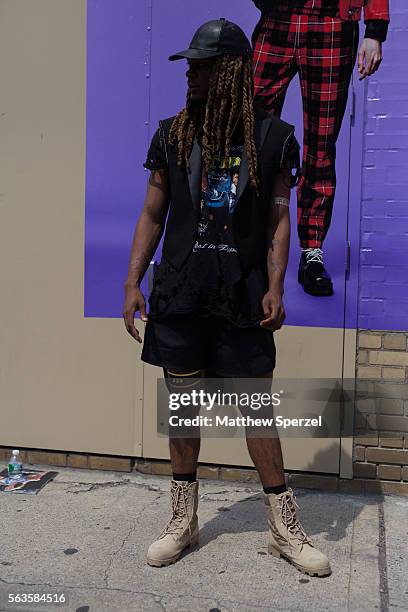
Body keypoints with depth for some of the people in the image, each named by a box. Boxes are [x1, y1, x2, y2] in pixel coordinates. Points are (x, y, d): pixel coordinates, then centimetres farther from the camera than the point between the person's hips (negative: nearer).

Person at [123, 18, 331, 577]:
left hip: (242, 298, -2)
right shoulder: (172, 135, 7)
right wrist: (132, 283, 3)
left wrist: (275, 287, -8)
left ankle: (284, 527, 20)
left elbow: (278, 220, 2)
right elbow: (152, 215, 9)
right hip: (179, 294, 2)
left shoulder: (271, 138, 2)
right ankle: (183, 521, 26)